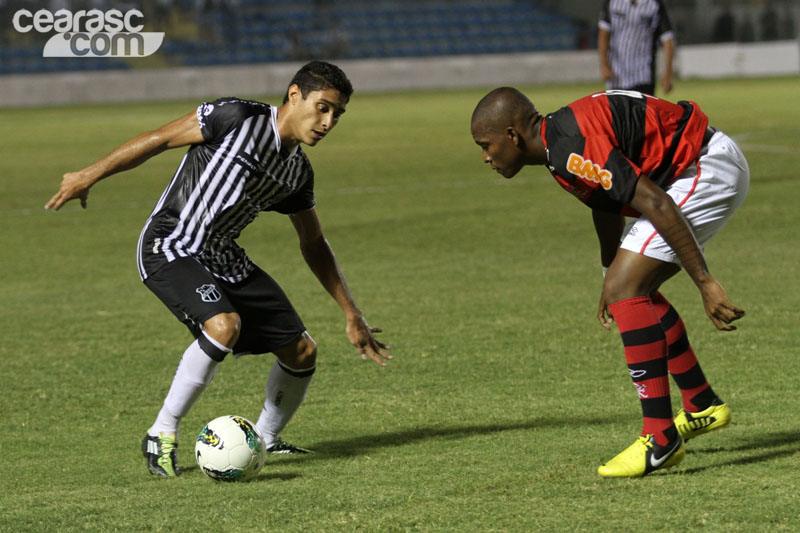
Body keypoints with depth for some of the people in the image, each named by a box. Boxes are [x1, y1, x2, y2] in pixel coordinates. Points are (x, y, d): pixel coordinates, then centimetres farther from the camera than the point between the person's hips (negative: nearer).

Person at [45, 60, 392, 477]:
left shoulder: (298, 172, 8)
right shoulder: (238, 118, -15)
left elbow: (314, 246, 20)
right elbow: (160, 139, -10)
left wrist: (352, 316, 19)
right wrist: (90, 175, -12)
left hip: (223, 257, 8)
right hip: (170, 249, -8)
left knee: (301, 350, 2)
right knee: (224, 326, -33)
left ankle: (265, 440, 28)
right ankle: (162, 436, -18)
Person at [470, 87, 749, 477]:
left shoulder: (572, 149, -24)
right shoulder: (560, 141, 9)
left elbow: (657, 205, -27)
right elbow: (607, 202, 25)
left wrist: (704, 282, -26)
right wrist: (611, 277, 33)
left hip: (707, 167, -11)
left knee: (626, 288, -15)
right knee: (632, 289, 17)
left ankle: (660, 440, -14)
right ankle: (702, 407, 29)